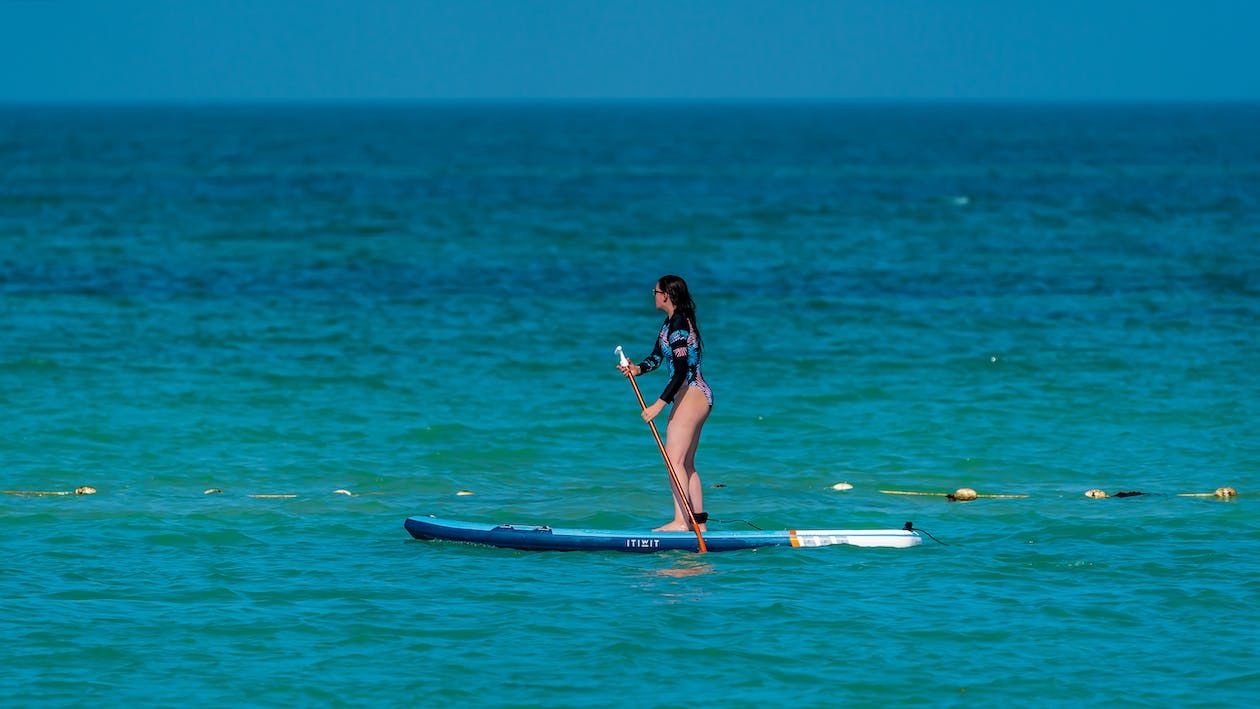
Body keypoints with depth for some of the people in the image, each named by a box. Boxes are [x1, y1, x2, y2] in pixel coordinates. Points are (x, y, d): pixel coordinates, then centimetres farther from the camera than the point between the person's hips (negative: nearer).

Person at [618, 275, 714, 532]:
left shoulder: (678, 325, -18)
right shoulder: (670, 322, 14)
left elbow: (681, 371, -23)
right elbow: (657, 357, 17)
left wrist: (659, 404, -25)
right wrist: (638, 369, -5)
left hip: (691, 395, -11)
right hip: (695, 397, 11)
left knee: (675, 460, -13)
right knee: (686, 464, 13)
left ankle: (681, 521, -18)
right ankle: (699, 523, 15)